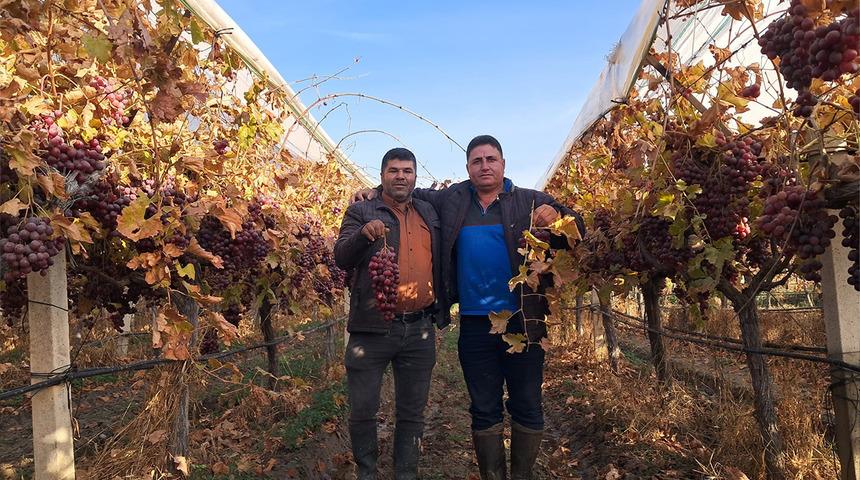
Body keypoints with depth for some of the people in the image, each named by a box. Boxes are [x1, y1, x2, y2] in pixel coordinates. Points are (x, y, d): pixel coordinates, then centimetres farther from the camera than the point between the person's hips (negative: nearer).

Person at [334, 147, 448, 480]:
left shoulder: (429, 213, 13)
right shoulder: (361, 212, 3)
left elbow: (440, 262, 20)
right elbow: (342, 259, -9)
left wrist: (441, 309, 9)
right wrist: (363, 234, -27)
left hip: (420, 330, 3)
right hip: (373, 328, -3)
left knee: (412, 412, 13)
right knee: (363, 409, 6)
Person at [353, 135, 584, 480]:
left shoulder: (530, 202, 1)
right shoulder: (451, 201, 7)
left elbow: (575, 234, -2)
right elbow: (409, 193, 21)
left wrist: (557, 217, -22)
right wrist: (376, 192, 6)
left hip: (522, 323, -1)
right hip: (474, 325, 2)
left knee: (527, 408, 9)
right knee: (484, 410, 13)